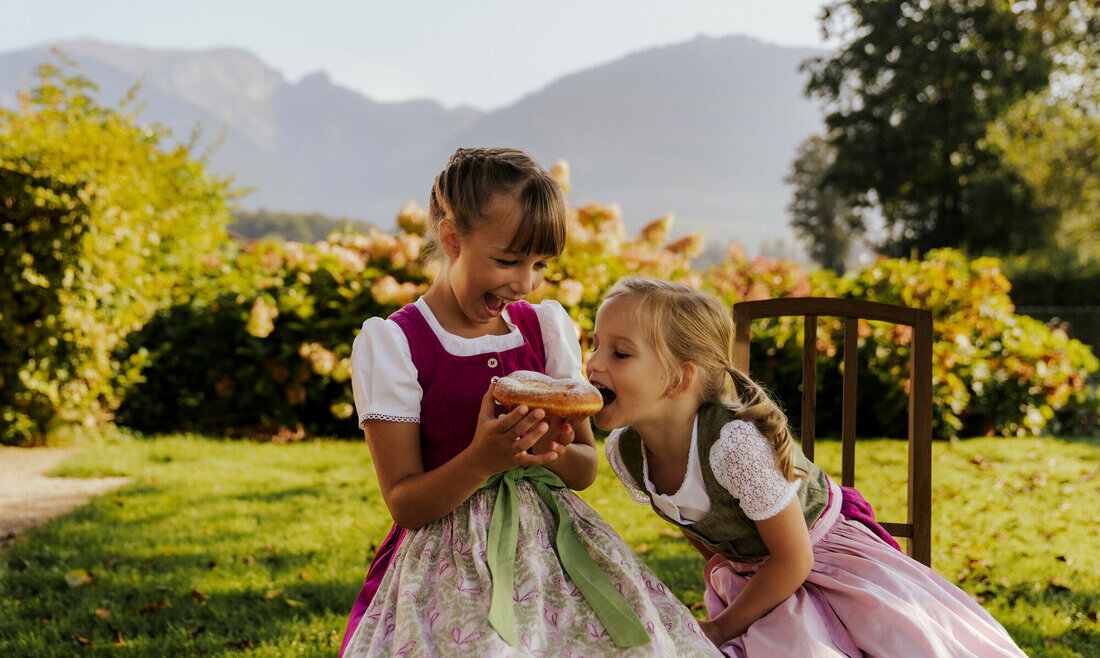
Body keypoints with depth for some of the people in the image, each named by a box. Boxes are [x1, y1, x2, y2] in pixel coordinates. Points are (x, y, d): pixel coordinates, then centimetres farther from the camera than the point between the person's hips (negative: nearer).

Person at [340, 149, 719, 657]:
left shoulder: (547, 327, 8)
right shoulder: (390, 344, -6)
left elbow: (586, 468, 11)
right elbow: (403, 504, -8)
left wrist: (553, 453, -13)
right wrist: (483, 460, -25)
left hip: (549, 548, 4)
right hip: (453, 561, -4)